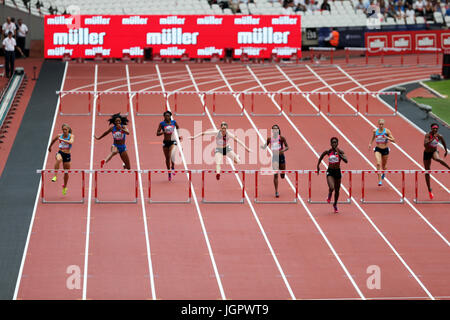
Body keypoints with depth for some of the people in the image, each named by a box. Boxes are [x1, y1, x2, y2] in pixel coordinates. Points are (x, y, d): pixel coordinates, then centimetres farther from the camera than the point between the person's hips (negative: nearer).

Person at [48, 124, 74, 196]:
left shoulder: (71, 136, -4)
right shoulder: (59, 136, 3)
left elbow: (71, 142, -27)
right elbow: (53, 140, 23)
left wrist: (62, 140, -30)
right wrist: (50, 147, 36)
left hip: (67, 155, 0)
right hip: (60, 153, 0)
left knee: (66, 172, 9)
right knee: (58, 159, -39)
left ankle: (64, 187, 33)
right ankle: (55, 176, -40)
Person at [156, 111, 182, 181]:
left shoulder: (174, 122, 3)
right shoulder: (162, 124, -2)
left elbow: (178, 128, 24)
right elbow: (157, 133, -4)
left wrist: (179, 136, 17)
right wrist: (164, 132, -21)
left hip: (173, 142, -1)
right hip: (165, 142, 1)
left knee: (172, 155, -29)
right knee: (167, 158, 9)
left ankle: (173, 167, -7)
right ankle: (169, 173, 24)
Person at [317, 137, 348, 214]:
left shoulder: (340, 152, -8)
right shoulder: (328, 151, -6)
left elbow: (346, 161, -20)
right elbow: (321, 156, 14)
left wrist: (339, 155, -30)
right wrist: (318, 165, 12)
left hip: (338, 171, 1)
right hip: (330, 172, -1)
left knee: (337, 190, 12)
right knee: (331, 188, -22)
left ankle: (335, 204, 37)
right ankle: (329, 196, 17)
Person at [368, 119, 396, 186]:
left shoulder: (387, 131, -9)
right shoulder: (375, 131, -2)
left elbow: (393, 140, -9)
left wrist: (387, 138, -24)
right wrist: (370, 143, 10)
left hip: (385, 150, 0)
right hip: (378, 150, 0)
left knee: (383, 165, 16)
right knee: (378, 164, -22)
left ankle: (383, 173, 53)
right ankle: (380, 180, -24)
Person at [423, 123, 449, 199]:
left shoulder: (439, 136, -8)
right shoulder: (428, 135, -19)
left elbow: (443, 142, 14)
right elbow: (425, 145, -35)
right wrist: (432, 139, -44)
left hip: (434, 152, 1)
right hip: (427, 153, -1)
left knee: (437, 159, -40)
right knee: (427, 172, 6)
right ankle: (429, 191, 17)